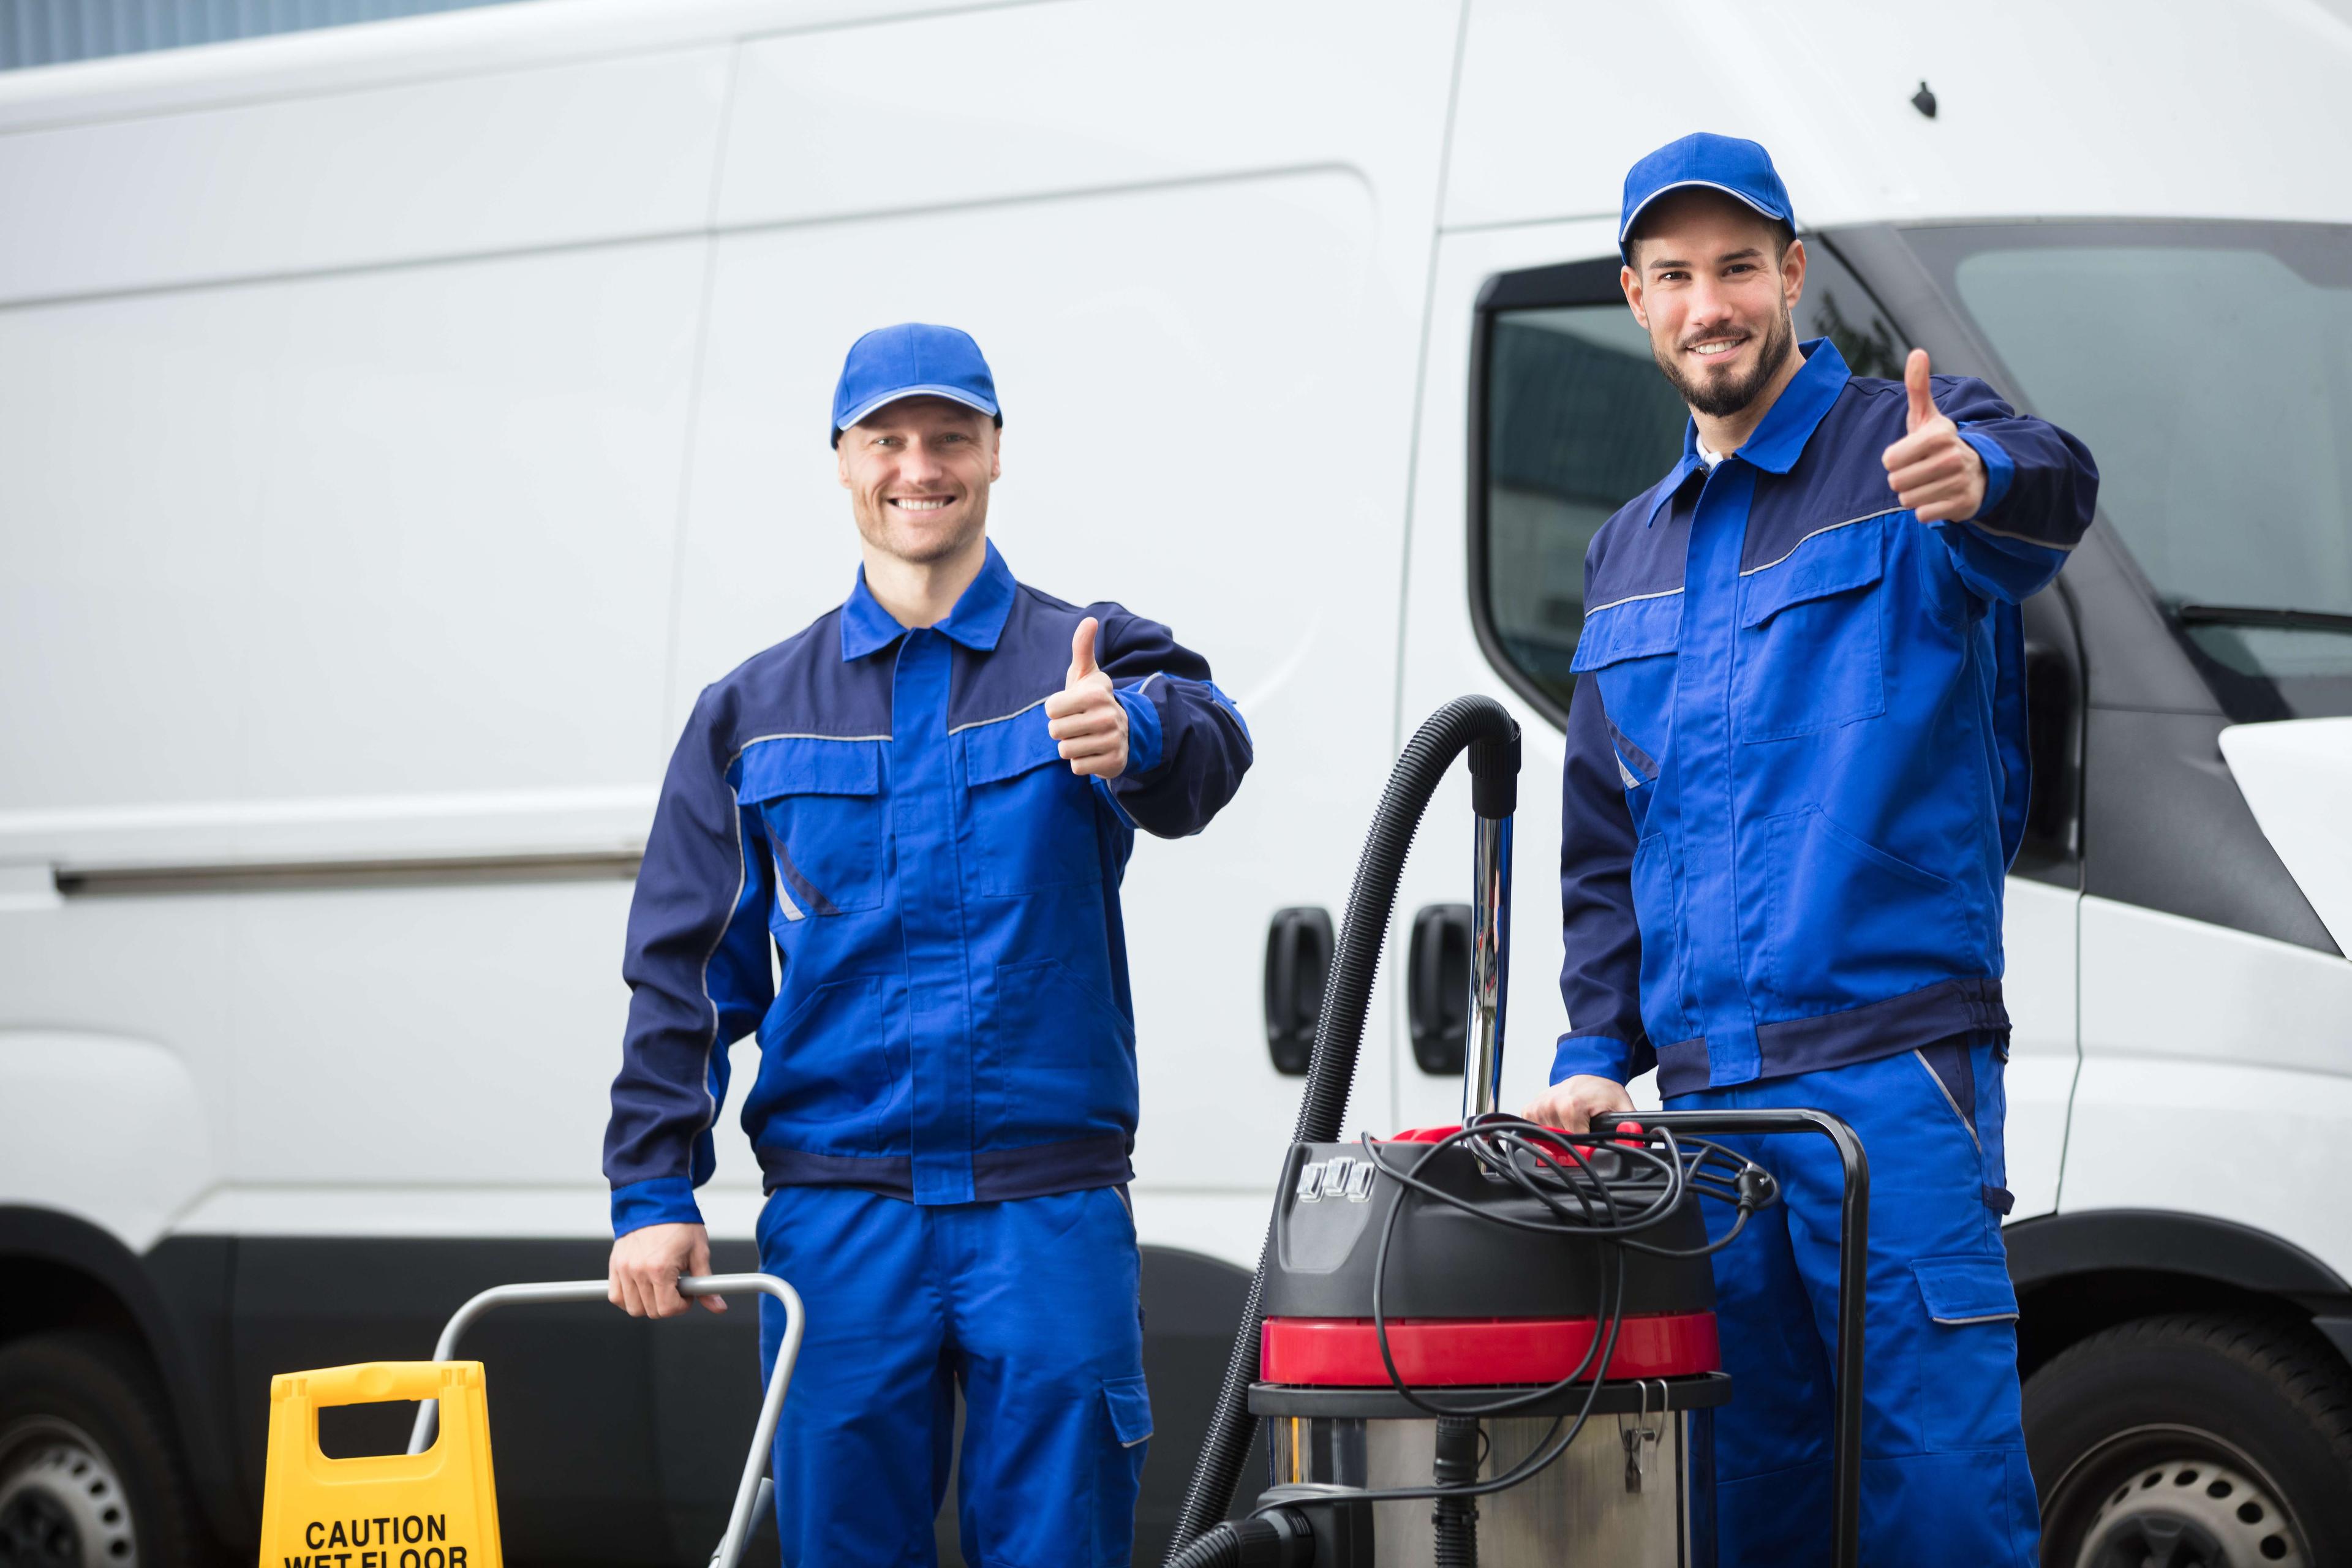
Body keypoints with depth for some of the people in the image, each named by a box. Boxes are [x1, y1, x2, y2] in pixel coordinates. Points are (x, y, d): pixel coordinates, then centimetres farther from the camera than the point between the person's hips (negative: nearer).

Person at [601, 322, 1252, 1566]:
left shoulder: (1091, 664, 5)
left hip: (1051, 1219, -2)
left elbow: (1207, 749, -19)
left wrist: (1137, 730, -44)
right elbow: (683, 969, 11)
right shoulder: (756, 714, 12)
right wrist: (652, 1194, 1)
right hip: (838, 1216, 2)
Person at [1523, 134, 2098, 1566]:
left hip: (1891, 1071, -6)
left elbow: (2053, 491, -26)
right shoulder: (1629, 554, 19)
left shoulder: (1903, 451, -1)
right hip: (1702, 1093, 6)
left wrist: (1980, 483, -49)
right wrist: (1597, 1053, 10)